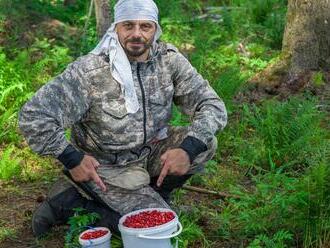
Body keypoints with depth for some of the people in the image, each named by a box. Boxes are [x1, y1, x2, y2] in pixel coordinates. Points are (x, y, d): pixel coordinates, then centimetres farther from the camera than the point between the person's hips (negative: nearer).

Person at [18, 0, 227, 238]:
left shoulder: (169, 59, -11)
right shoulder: (88, 71, -24)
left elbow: (212, 105, -12)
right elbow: (32, 117, -22)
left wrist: (188, 149, -27)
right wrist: (72, 160, -22)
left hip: (151, 152, 5)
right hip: (105, 166, -5)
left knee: (205, 143, -14)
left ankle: (150, 192, 9)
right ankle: (72, 200, 0)